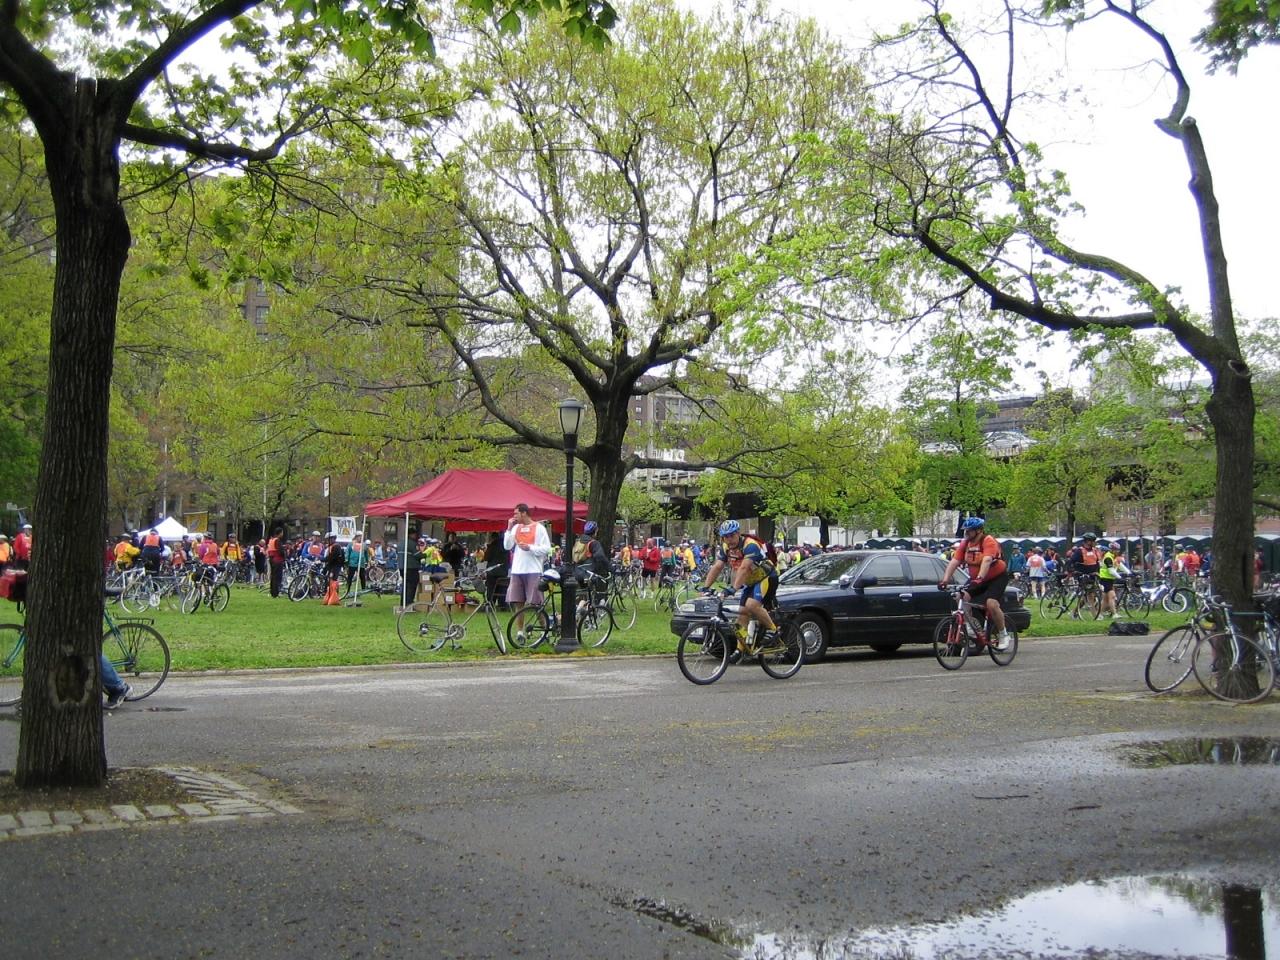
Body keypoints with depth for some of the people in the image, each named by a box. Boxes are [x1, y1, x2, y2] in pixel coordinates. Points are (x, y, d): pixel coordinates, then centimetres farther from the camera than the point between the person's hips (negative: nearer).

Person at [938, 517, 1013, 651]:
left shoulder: (988, 541, -21)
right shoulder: (965, 543, -4)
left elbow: (987, 560, -37)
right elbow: (954, 561, -11)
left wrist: (980, 578, -51)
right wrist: (945, 580, -23)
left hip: (997, 577, -7)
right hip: (976, 579, 7)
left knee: (991, 603, -26)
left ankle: (1003, 636, -8)